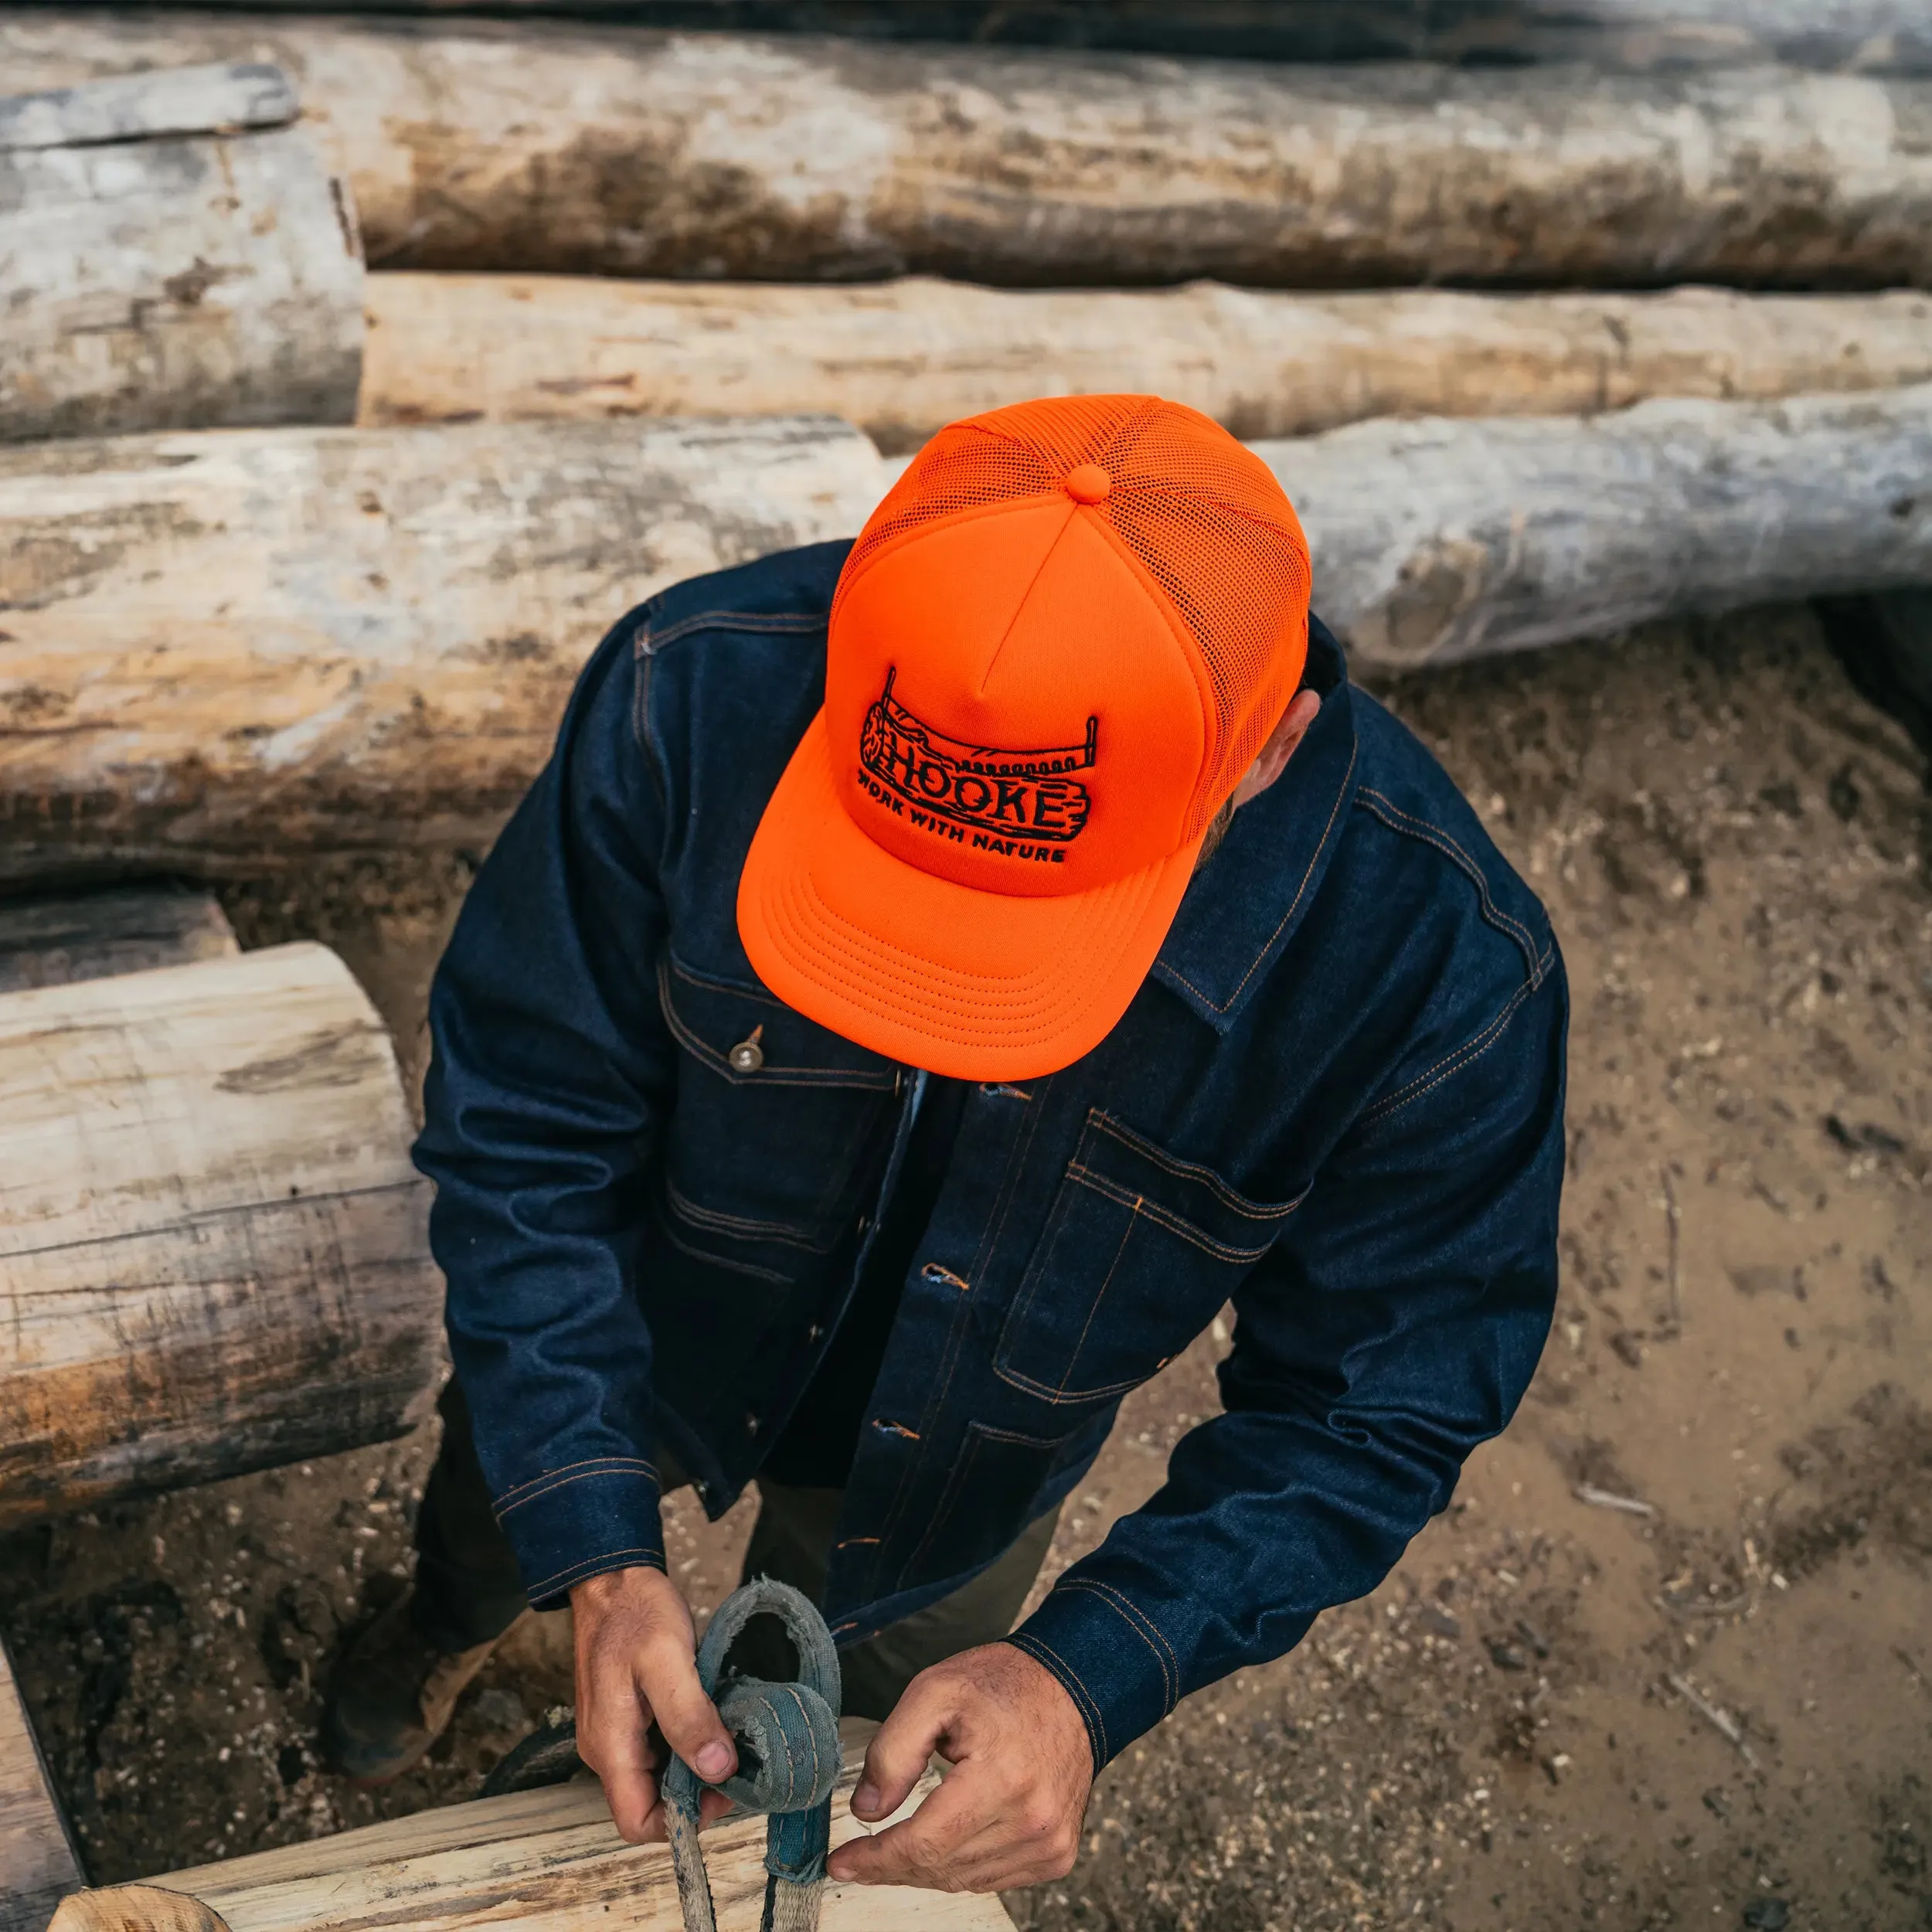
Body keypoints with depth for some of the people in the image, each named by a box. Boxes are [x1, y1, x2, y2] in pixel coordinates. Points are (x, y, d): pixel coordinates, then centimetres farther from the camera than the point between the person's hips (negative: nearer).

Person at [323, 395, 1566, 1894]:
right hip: (636, 1345, 1)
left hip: (961, 1479, 0)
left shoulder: (1444, 967, -39)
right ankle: (453, 1621, 75)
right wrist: (601, 1558, -34)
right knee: (503, 1509, 35)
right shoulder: (700, 692, -39)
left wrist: (1087, 1679, -37)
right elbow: (525, 1121, -26)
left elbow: (1374, 1404, -24)